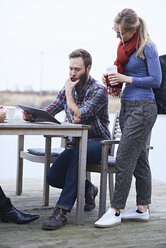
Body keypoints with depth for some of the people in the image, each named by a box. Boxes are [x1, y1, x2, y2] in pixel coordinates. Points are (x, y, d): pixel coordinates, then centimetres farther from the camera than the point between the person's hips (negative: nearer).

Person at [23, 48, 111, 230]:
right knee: (53, 178, -16)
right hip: (76, 143, 6)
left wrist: (69, 92, -15)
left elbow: (77, 117, -25)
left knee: (78, 152, -40)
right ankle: (88, 188, 15)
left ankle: (62, 211, -41)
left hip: (98, 143, -6)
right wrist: (32, 116, -15)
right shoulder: (67, 89, 9)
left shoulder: (98, 90, -13)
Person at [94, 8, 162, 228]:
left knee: (124, 158, -10)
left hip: (143, 108, -9)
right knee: (139, 159, 11)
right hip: (127, 106, 9)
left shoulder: (147, 48, -10)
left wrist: (126, 79, -15)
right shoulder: (124, 46, 13)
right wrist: (112, 79, 3)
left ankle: (115, 211, -6)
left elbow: (156, 80, -13)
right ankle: (142, 209, 17)